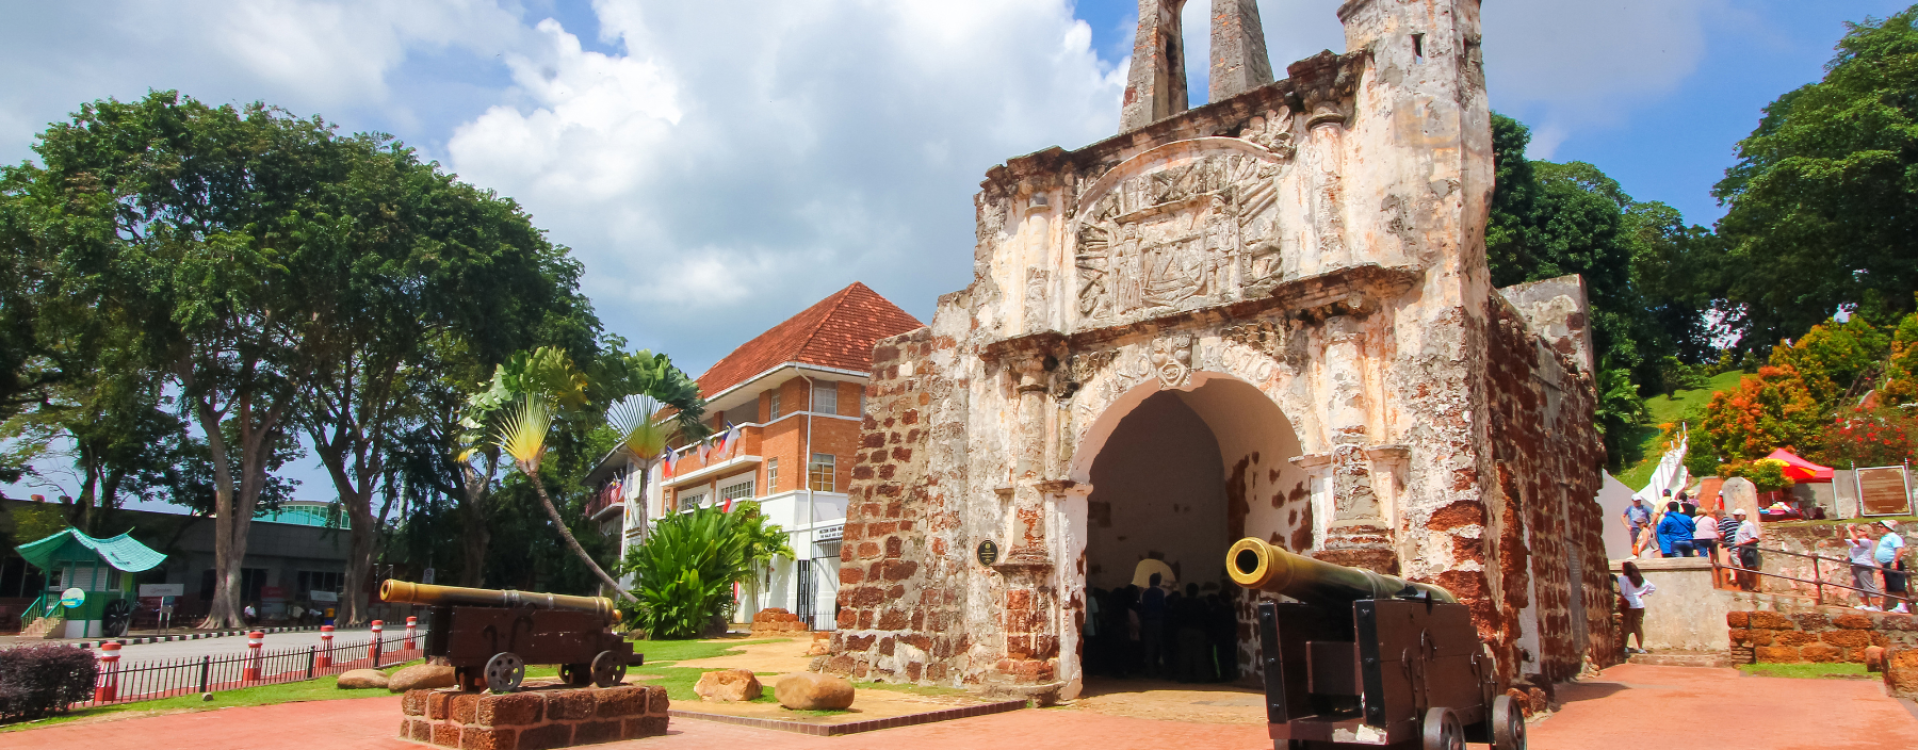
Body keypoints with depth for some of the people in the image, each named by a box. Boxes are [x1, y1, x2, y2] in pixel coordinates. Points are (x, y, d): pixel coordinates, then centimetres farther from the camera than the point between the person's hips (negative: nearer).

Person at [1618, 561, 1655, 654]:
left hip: (1628, 605, -5)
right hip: (1639, 605, 5)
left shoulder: (1623, 578, -11)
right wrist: (1643, 594, 16)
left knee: (1626, 627, 1)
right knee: (1639, 626, 8)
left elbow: (1622, 593, -18)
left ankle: (1625, 647, 2)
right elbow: (1653, 587, 19)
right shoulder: (1641, 579, 9)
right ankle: (1641, 648, 9)